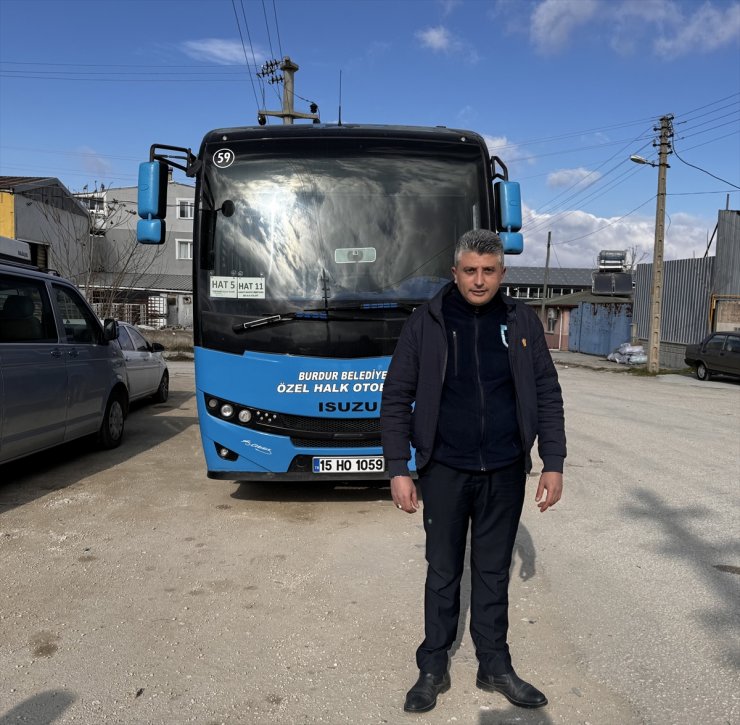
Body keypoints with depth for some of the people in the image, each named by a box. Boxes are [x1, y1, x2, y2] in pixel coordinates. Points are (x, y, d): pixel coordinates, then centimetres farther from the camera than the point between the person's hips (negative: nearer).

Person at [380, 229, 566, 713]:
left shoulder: (523, 322, 0)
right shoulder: (426, 322, -6)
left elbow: (548, 396, 4)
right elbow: (397, 398, -4)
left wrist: (554, 463, 0)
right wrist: (399, 469, -8)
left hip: (505, 473, 2)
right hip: (444, 471, -1)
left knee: (494, 572, 15)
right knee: (443, 573, 11)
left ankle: (495, 666, 31)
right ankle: (433, 669, 28)